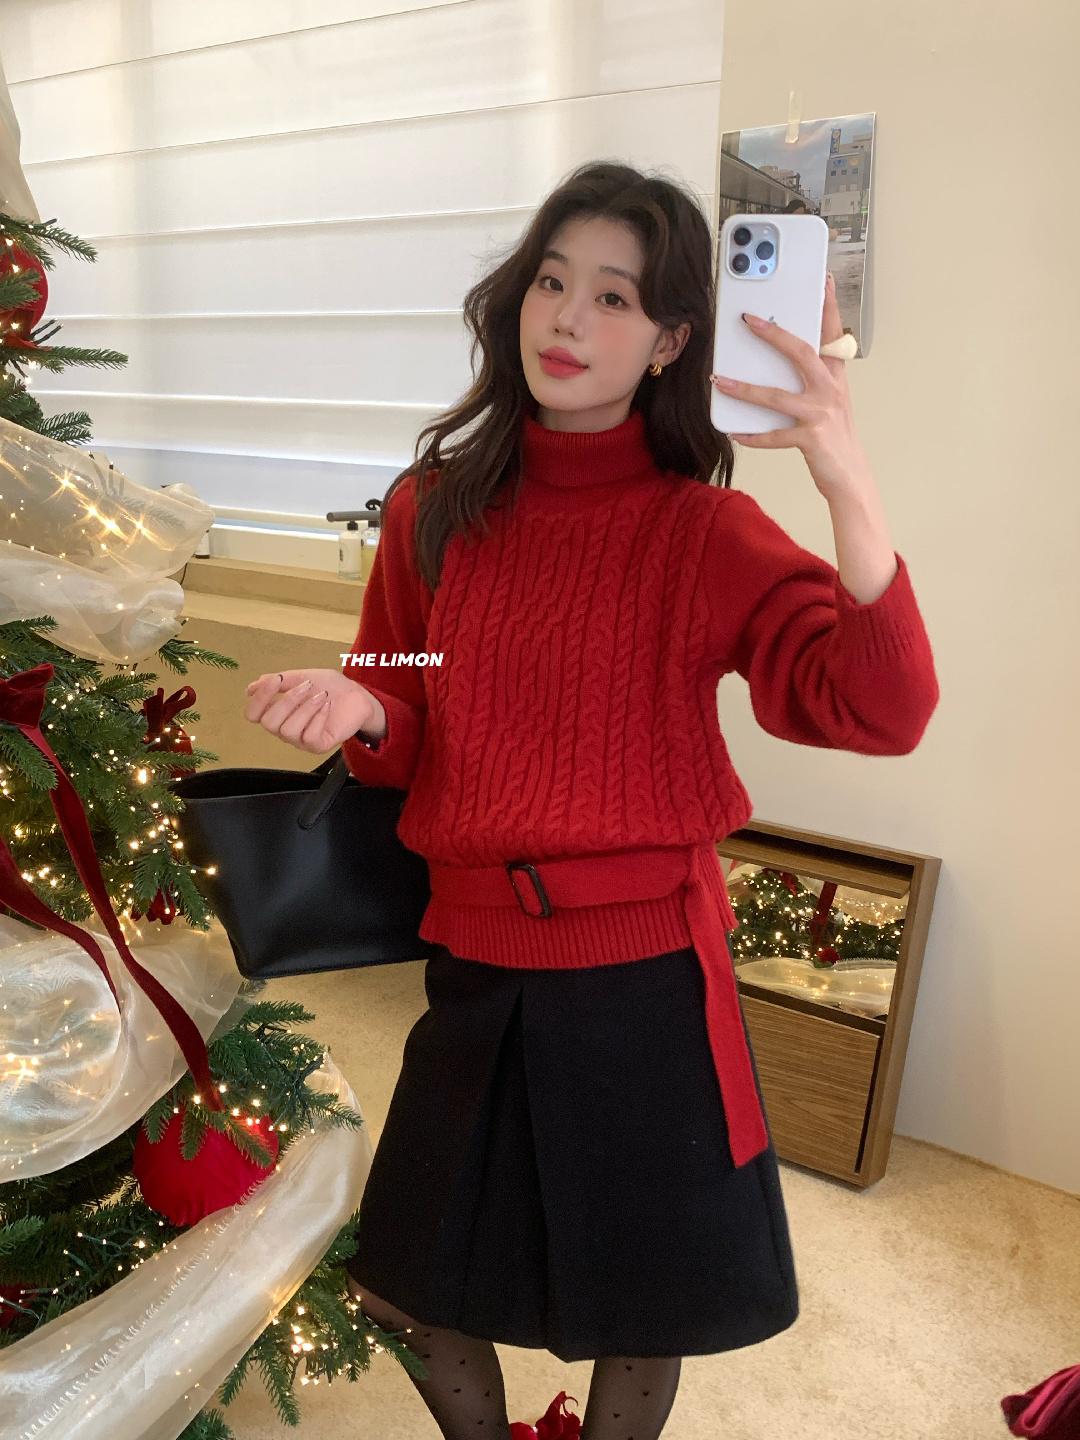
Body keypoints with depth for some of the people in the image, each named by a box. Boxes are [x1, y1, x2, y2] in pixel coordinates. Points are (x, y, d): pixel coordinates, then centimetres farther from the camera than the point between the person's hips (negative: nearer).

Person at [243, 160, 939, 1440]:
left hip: (645, 971, -3)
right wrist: (355, 709, -14)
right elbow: (409, 741, 9)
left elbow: (880, 712, -25)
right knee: (412, 1290, 21)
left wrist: (847, 484, -37)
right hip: (476, 960, 4)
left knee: (638, 1316, 18)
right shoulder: (434, 508, -1)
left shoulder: (705, 532, -11)